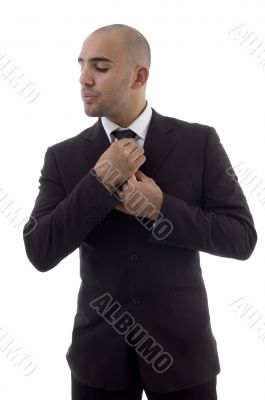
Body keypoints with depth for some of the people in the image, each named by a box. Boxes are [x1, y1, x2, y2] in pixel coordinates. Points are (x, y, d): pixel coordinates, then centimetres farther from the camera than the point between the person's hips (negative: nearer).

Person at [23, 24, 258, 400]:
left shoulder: (199, 142, -6)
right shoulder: (63, 156, -3)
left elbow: (242, 237, -7)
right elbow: (39, 253, -10)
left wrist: (162, 208, -19)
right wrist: (100, 182, -19)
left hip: (181, 345, -1)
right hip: (98, 349, 1)